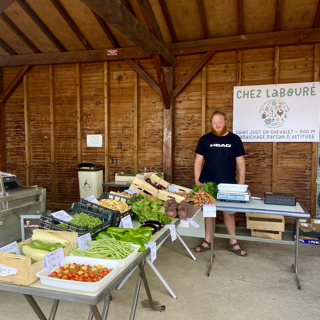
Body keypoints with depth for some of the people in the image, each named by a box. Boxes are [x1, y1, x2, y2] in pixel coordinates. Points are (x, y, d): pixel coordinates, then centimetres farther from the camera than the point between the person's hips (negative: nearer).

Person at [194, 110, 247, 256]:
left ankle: (233, 243, 22)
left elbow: (240, 162, 3)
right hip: (208, 184, 0)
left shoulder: (234, 139, 2)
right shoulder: (205, 139, 2)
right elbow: (198, 161, 3)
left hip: (228, 183, 0)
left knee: (229, 212, 9)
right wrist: (197, 181, -4)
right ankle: (207, 241, 23)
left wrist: (241, 183, -3)